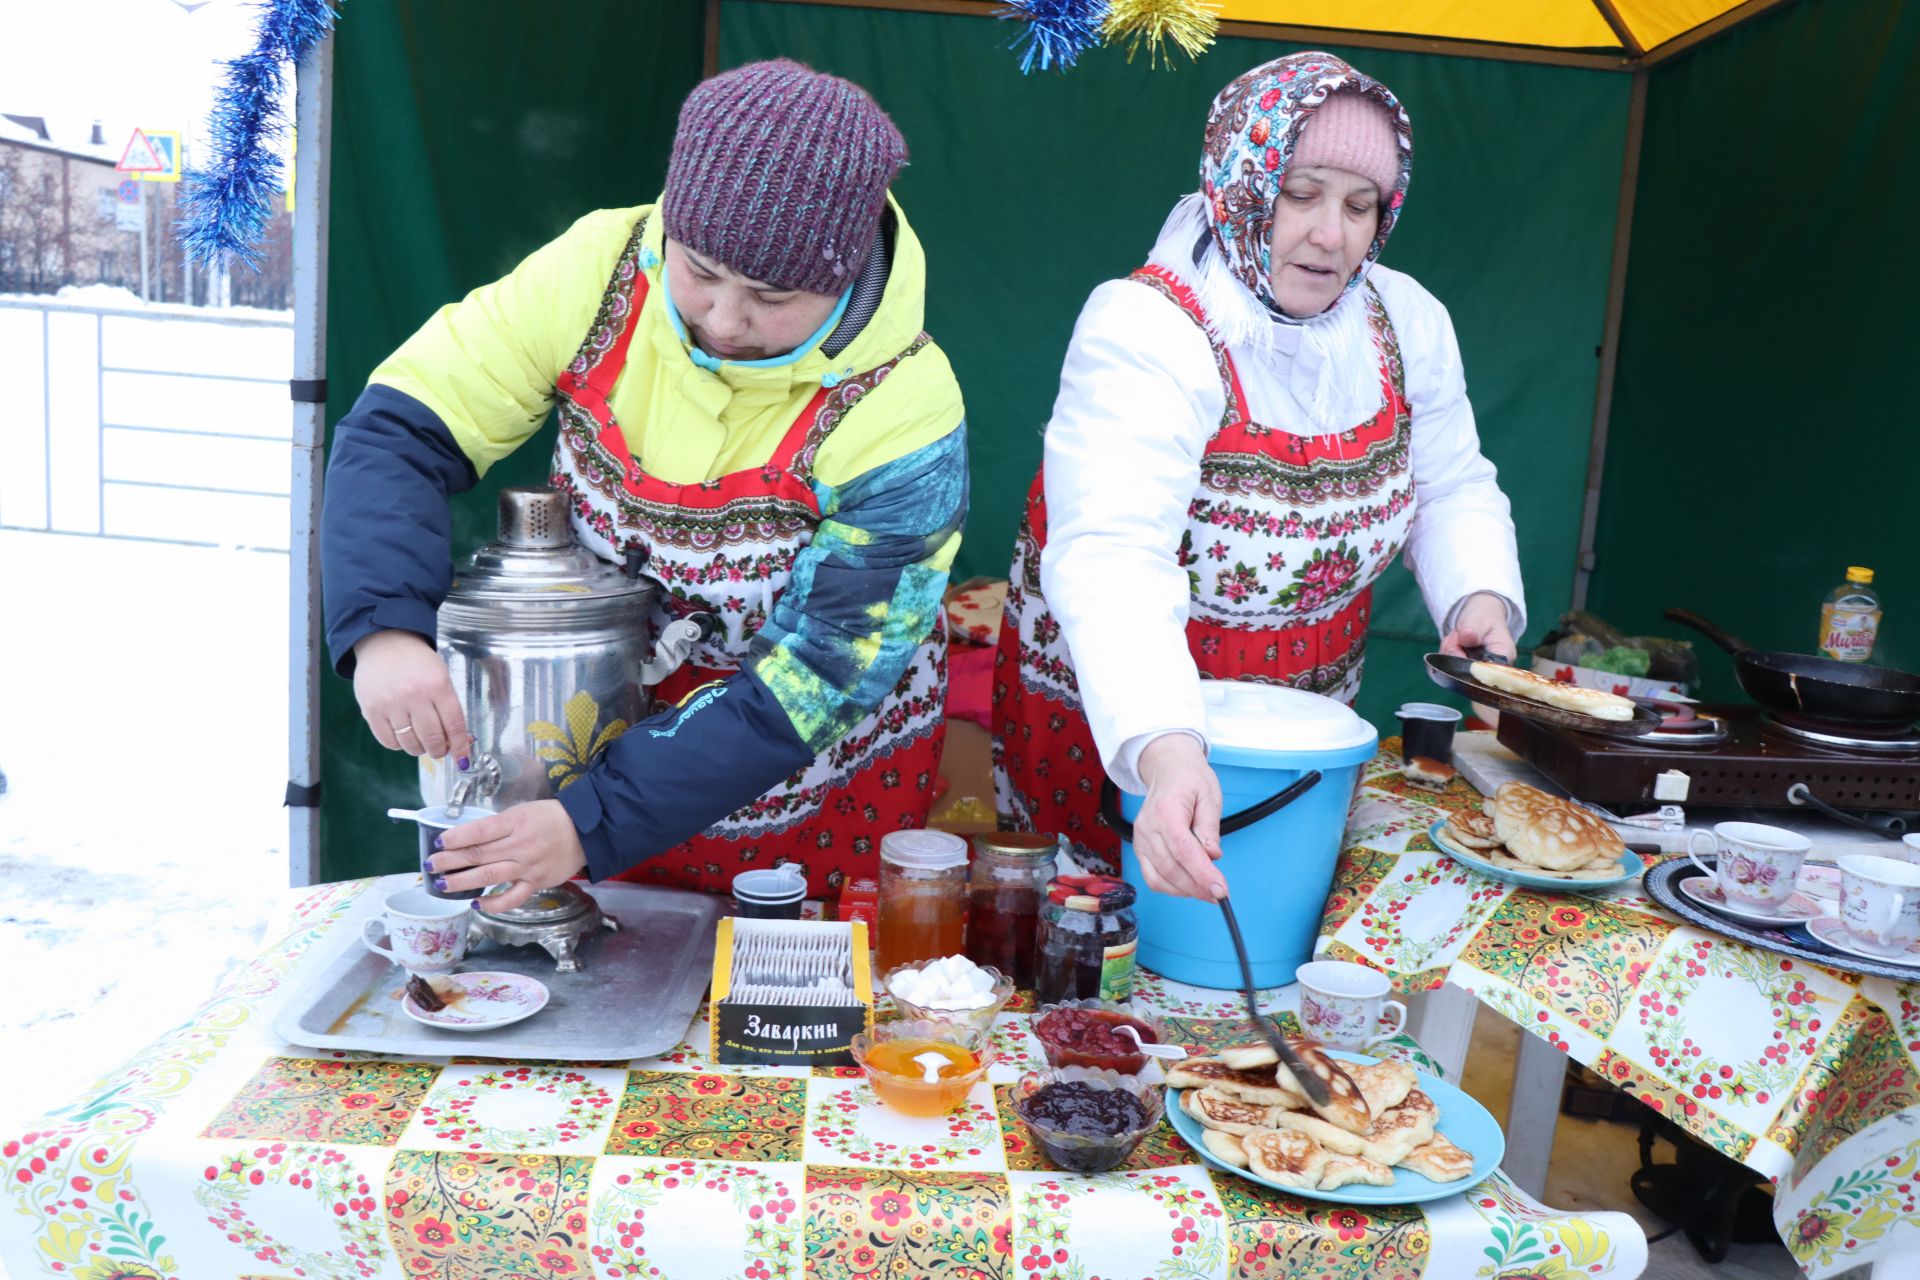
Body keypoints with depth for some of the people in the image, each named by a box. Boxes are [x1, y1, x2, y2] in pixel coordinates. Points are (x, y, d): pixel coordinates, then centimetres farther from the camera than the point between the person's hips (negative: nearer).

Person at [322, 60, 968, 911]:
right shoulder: (599, 274, -18)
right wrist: (383, 628, -31)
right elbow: (397, 432, -13)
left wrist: (594, 825, -31)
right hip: (596, 736, 3)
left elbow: (808, 684, -26)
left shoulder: (903, 418, -28)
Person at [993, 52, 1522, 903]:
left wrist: (1480, 597, -13)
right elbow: (1110, 561, -40)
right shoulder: (1145, 333, -26)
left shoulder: (1408, 323, -5)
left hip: (1305, 735, 6)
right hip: (1111, 730, -5)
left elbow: (1452, 488, 9)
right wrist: (1166, 752, -55)